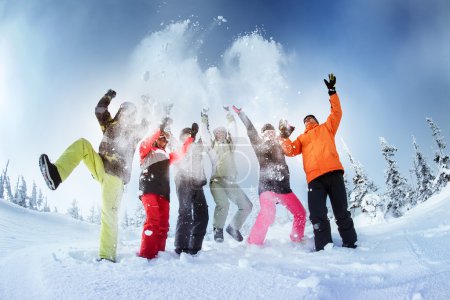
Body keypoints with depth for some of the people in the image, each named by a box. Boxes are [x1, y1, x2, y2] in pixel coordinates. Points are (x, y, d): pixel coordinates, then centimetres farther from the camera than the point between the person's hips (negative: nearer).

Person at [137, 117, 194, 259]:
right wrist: (160, 129, -15)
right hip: (148, 188, -6)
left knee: (163, 224, -1)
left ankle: (159, 254, 3)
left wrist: (191, 137, 15)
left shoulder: (166, 156, 31)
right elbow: (144, 143, -7)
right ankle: (145, 254, -24)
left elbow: (181, 153, 22)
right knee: (153, 219, -23)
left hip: (163, 192, 6)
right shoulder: (146, 152, 15)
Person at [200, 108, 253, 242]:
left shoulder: (230, 145, 18)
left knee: (247, 206, 1)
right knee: (223, 204, -29)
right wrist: (204, 118, 22)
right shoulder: (211, 145, 11)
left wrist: (229, 114, 23)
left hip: (231, 182, 5)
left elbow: (233, 129, 18)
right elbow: (204, 132, 11)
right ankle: (218, 229, -7)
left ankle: (233, 227, 21)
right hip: (217, 181, -4)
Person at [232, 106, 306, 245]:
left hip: (283, 187, 6)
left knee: (300, 213, 10)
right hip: (267, 186, -5)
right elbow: (250, 130, 1)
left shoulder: (279, 146, 19)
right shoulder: (259, 145, 7)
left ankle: (297, 240, 29)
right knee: (268, 213, -27)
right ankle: (254, 244, -22)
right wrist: (241, 113, -3)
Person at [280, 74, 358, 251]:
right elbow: (290, 151, 13)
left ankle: (350, 244, 8)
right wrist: (285, 137, 1)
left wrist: (332, 92, 11)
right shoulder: (302, 138, 28)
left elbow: (336, 113, 16)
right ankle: (324, 248, -4)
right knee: (317, 216, -7)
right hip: (314, 178, 1)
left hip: (333, 173, -1)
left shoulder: (326, 128, 26)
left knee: (341, 212, 1)